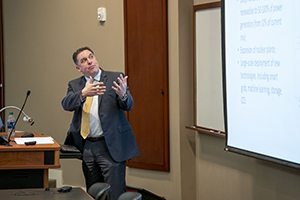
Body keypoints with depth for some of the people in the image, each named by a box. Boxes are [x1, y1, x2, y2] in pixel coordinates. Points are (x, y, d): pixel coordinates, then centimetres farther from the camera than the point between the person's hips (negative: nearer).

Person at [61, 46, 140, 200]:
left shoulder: (115, 79, 0)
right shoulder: (75, 85, 11)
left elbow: (128, 106, -10)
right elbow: (66, 104, -8)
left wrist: (123, 95, -34)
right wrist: (83, 94, -28)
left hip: (110, 147, -4)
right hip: (87, 146, 4)